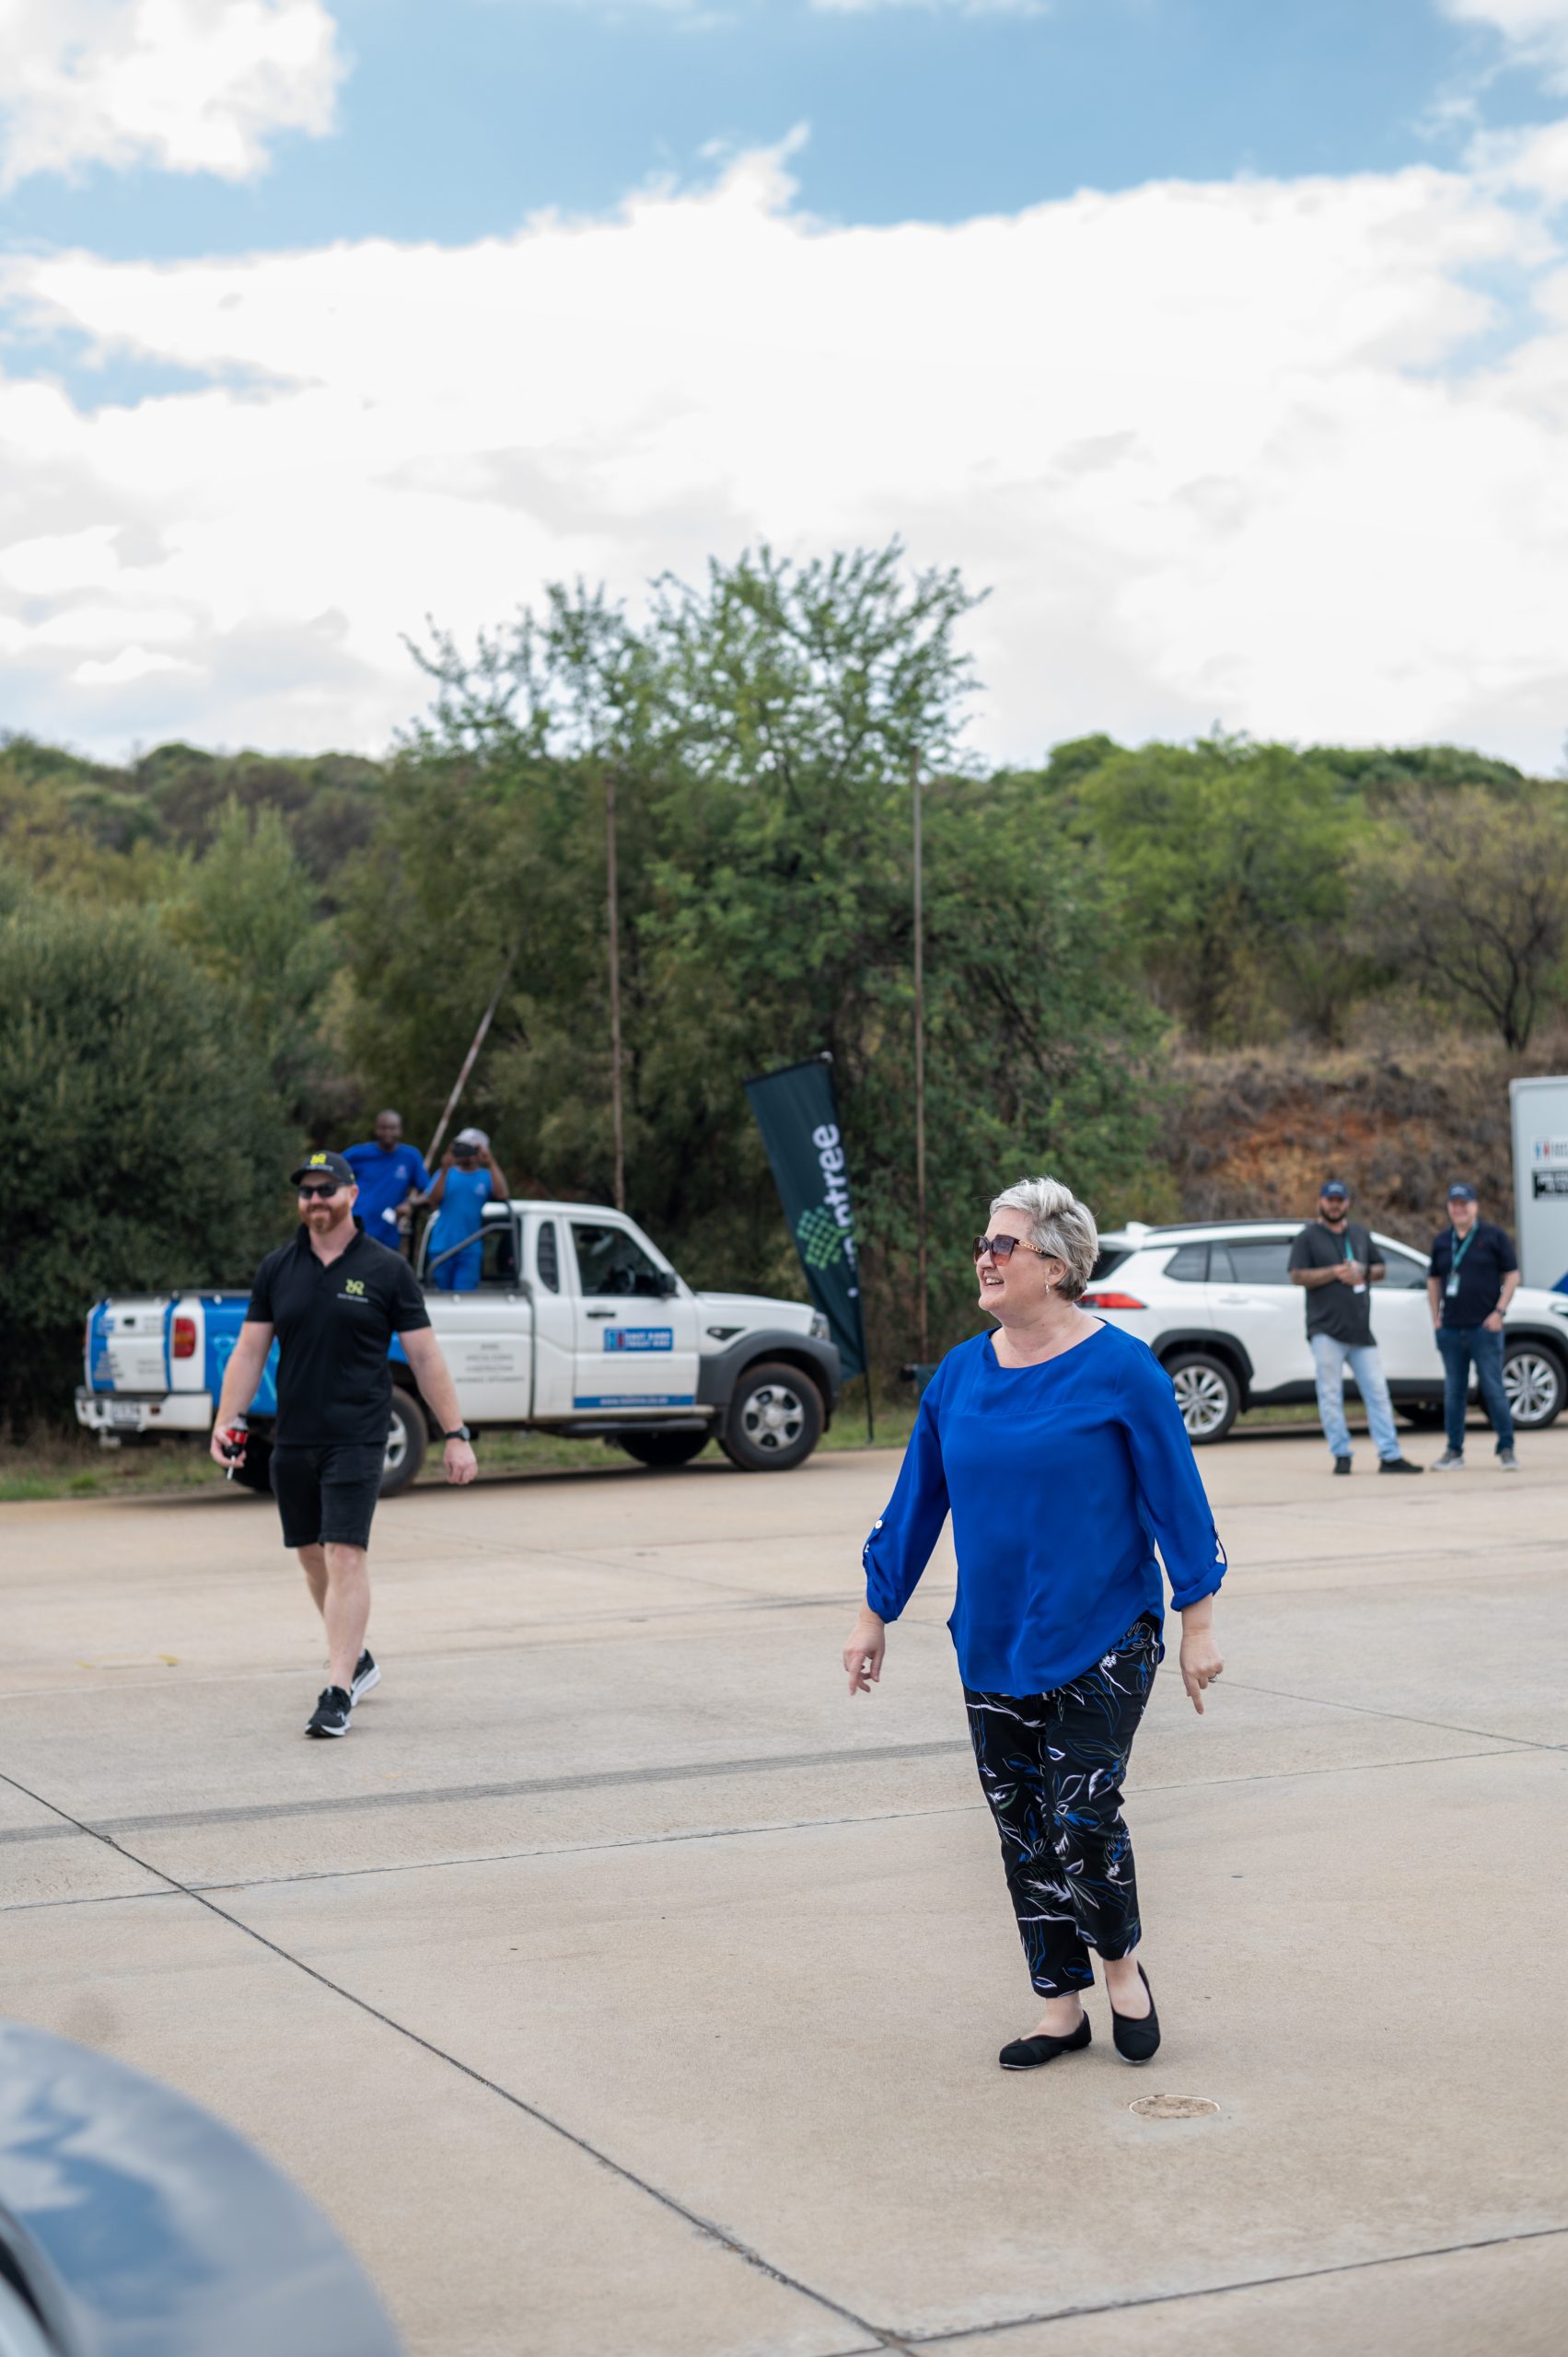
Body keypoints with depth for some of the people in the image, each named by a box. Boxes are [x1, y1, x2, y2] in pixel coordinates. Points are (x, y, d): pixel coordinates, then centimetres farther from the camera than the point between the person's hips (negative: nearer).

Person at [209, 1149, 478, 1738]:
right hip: (292, 1440, 5)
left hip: (356, 1439, -4)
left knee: (345, 1556, -12)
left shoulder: (386, 1270, -1)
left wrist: (455, 1434, -3)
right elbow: (250, 1350, 8)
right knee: (313, 1556, 13)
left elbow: (425, 1356, 0)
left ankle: (338, 1694, -13)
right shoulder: (277, 1268, 7)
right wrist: (226, 1420, -5)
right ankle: (357, 1660, 33)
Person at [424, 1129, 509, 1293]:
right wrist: (444, 1171, -13)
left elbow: (500, 1193, -12)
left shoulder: (486, 1176, 8)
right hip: (441, 1248, 2)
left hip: (471, 1250, -2)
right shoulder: (446, 1174, 10)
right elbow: (434, 1202, -4)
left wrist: (491, 1163, -14)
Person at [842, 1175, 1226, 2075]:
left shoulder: (1121, 1370, -10)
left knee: (1080, 1823, -8)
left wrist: (1199, 1623, -7)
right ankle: (1063, 2007, 22)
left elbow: (1178, 1497, -6)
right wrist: (876, 1615, 13)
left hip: (1102, 1639, -5)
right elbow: (917, 1501, 11)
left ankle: (1124, 1964, 20)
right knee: (1023, 1832, 8)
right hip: (993, 1645, 5)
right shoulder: (960, 1375, 4)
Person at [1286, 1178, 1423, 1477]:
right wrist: (1335, 1273, -14)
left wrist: (1364, 1273, -1)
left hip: (1360, 1330, 4)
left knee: (1378, 1393, 1)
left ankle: (1390, 1455, 2)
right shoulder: (1308, 1237, 3)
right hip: (1326, 1329, -4)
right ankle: (1341, 1455, 2)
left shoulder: (1361, 1233, 19)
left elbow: (1381, 1269, 21)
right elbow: (1297, 1276, -6)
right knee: (1331, 1395, -5)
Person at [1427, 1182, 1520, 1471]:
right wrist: (1436, 1317, 11)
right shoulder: (1441, 1241, 13)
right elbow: (1434, 1281, 21)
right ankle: (1454, 1451, 10)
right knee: (1453, 1392, 5)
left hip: (1485, 1327, -4)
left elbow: (1512, 1275, 1)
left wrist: (1499, 1311, -7)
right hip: (1451, 1328, 4)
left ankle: (1506, 1449, 2)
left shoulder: (1493, 1236, 2)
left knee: (1493, 1389, -5)